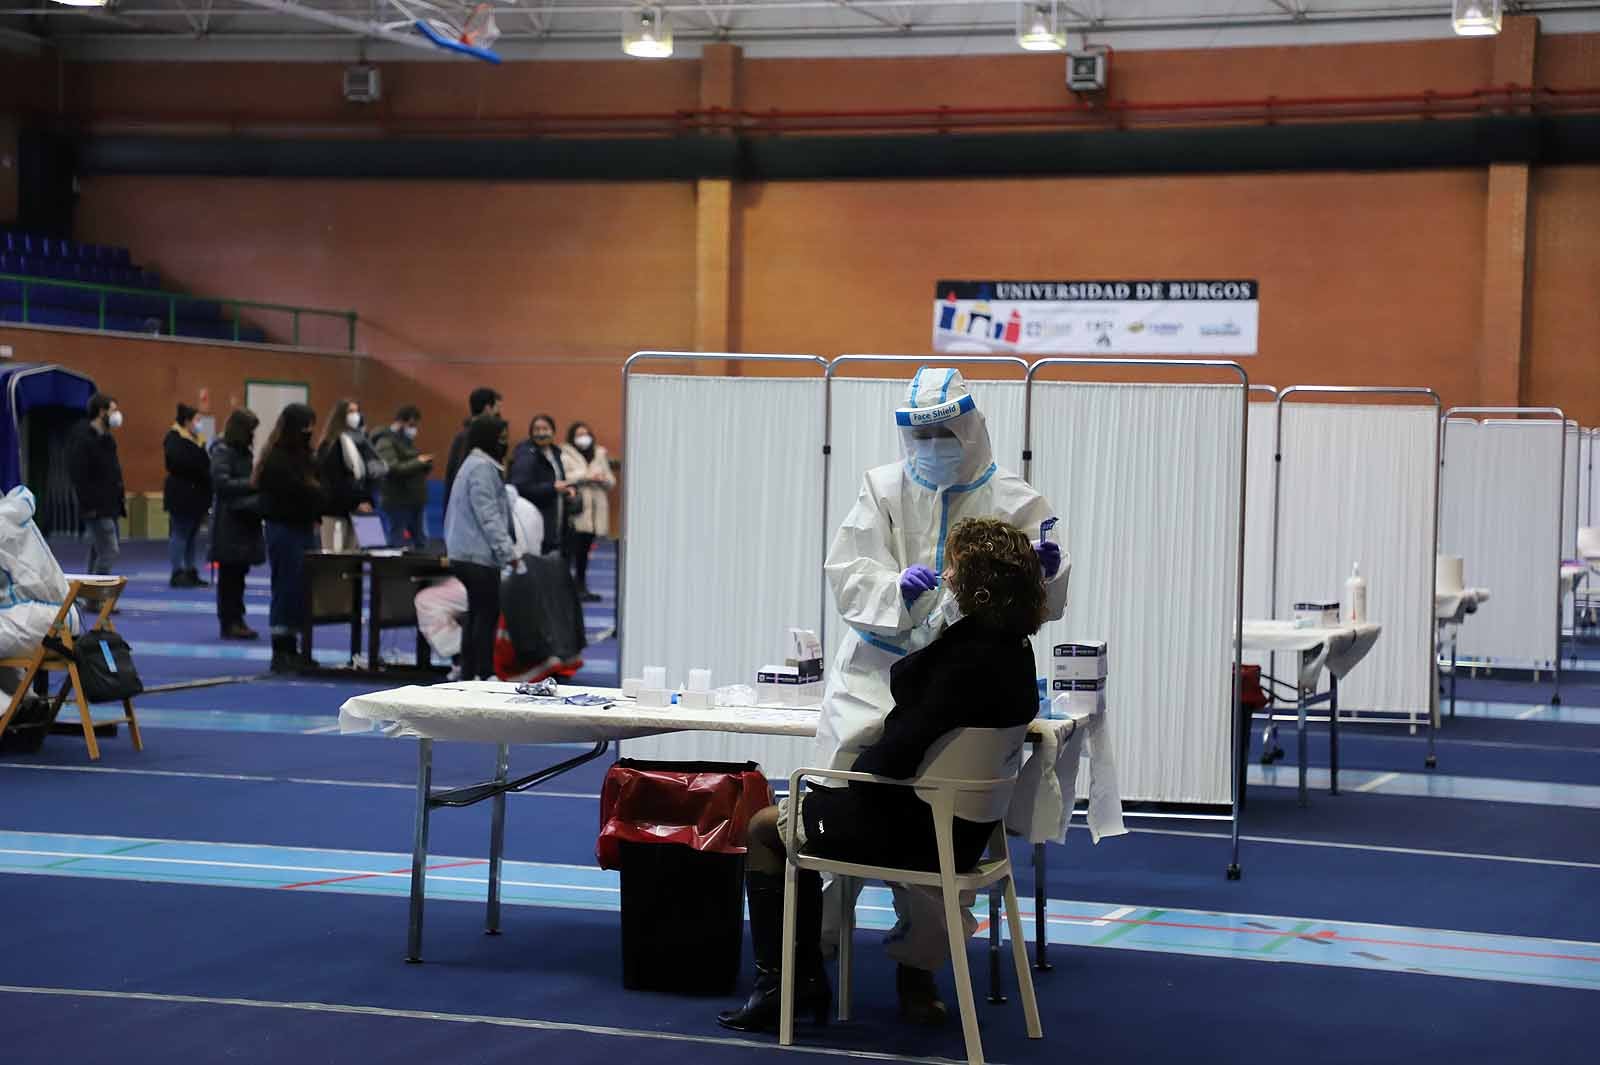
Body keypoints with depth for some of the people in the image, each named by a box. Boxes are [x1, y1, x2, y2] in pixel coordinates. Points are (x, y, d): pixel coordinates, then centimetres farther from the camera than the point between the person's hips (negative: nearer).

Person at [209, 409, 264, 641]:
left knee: (238, 574, 10)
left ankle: (236, 620, 15)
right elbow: (222, 483, -20)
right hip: (229, 522, -8)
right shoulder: (222, 451, -10)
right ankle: (229, 623, 2)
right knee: (229, 574, -2)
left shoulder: (244, 452, 14)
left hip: (245, 521, 8)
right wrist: (254, 483, -24)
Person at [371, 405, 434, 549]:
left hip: (414, 502, 9)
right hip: (397, 504, -9)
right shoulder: (386, 443, -8)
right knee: (399, 547, -9)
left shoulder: (407, 442, 19)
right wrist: (418, 462, -16)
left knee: (419, 544, 9)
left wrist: (425, 465, 5)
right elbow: (392, 469, -23)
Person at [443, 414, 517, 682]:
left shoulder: (477, 465, 19)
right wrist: (508, 551, -21)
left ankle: (469, 674, 17)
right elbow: (488, 515, -20)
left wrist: (505, 548, 22)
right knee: (488, 613, -7)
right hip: (479, 554, -11)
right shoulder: (482, 468, -14)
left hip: (467, 553, 11)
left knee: (477, 614, 13)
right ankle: (485, 675, -5)